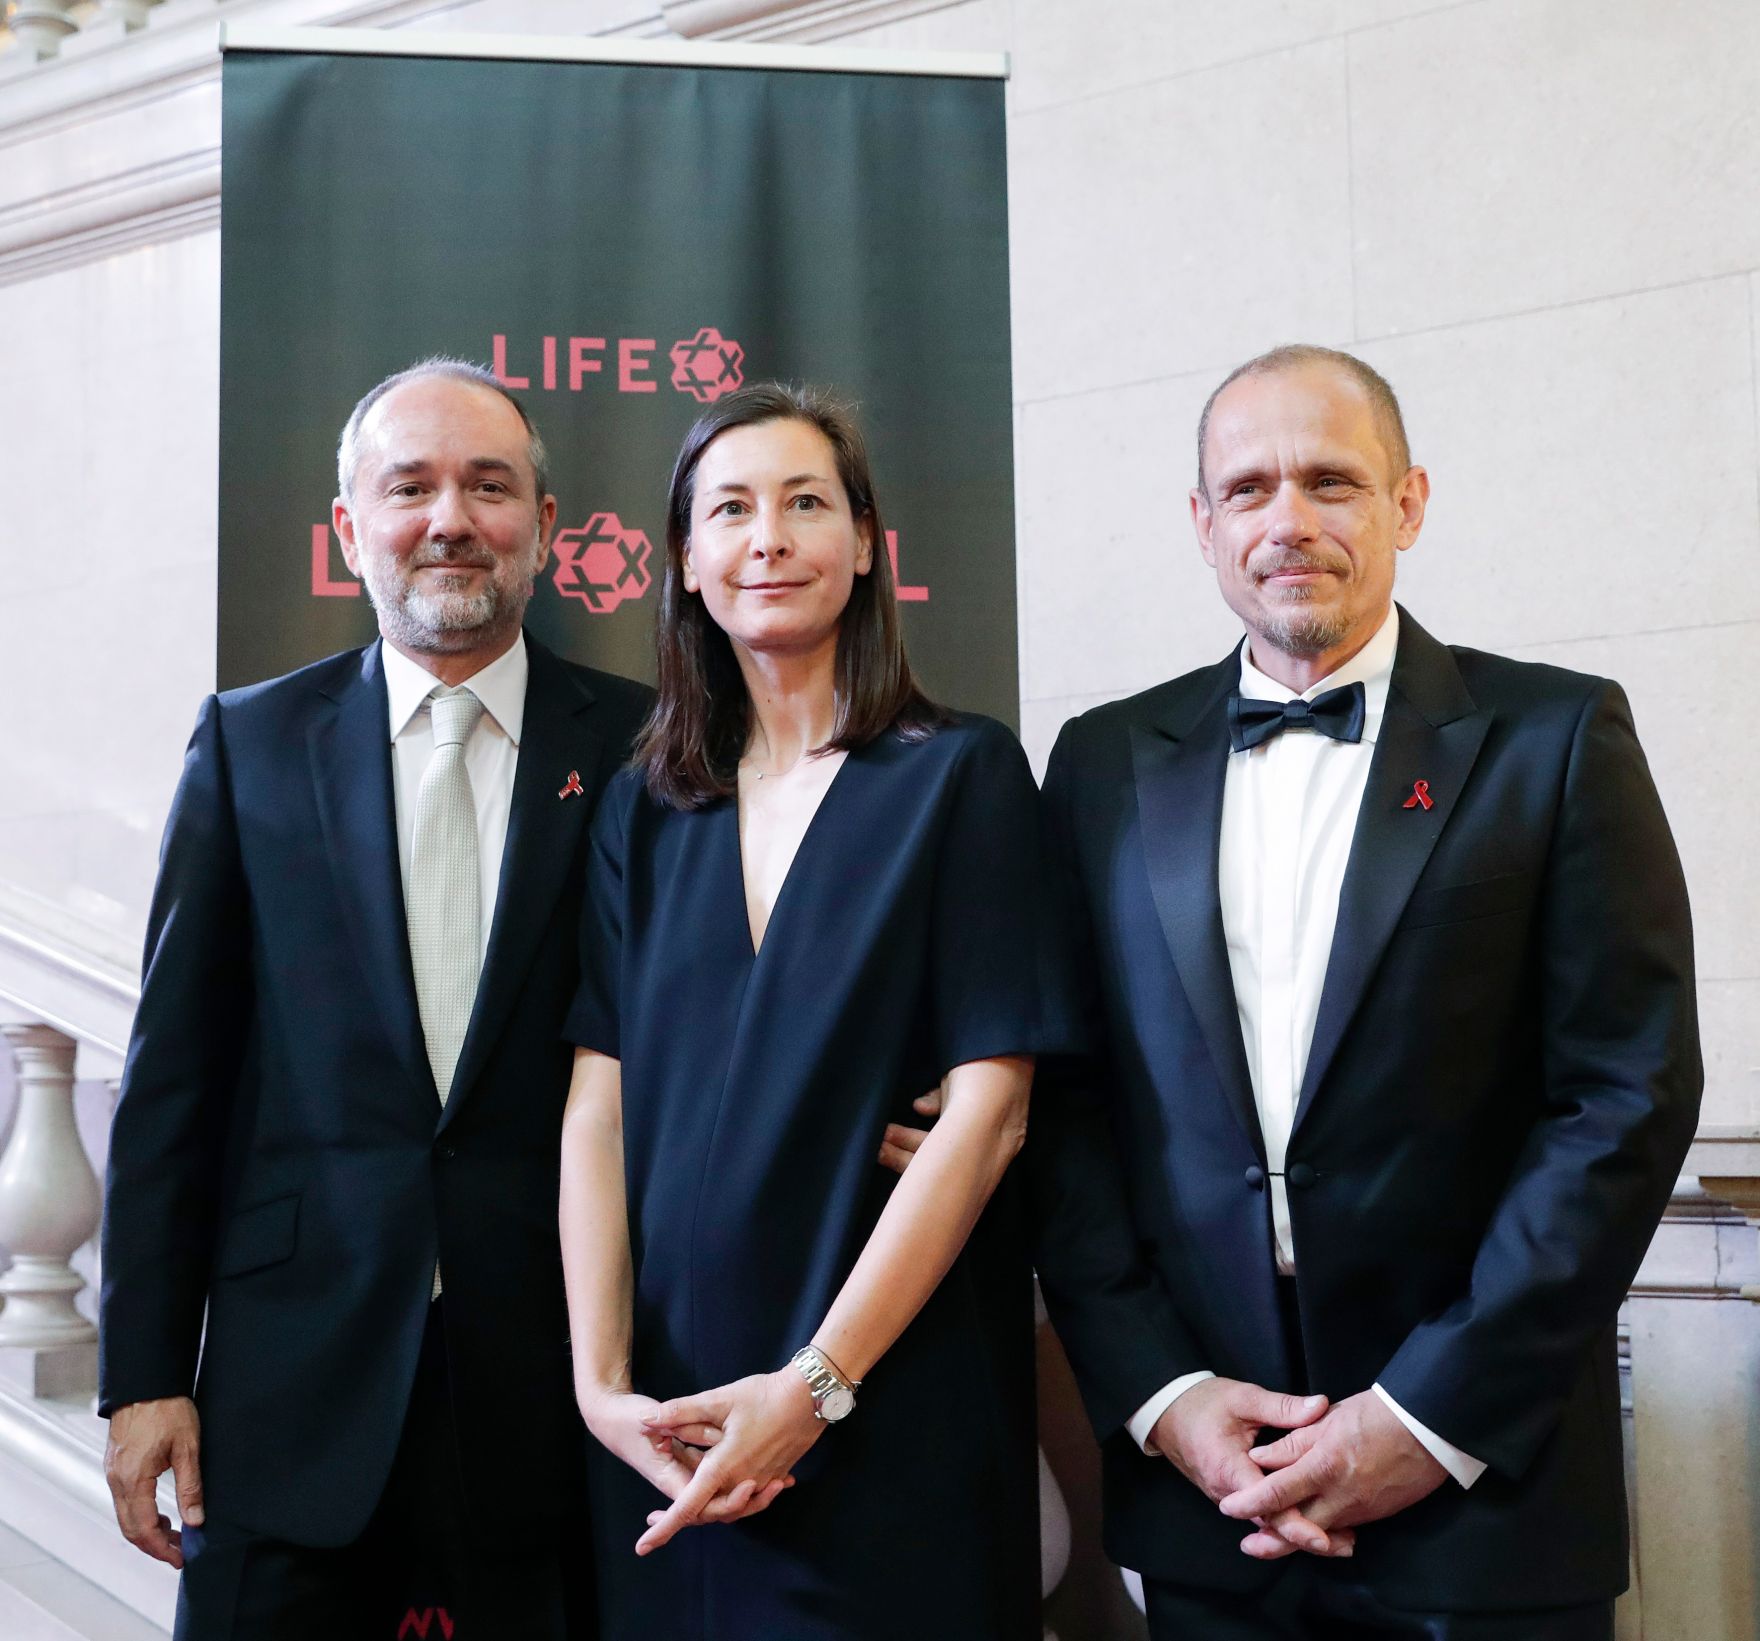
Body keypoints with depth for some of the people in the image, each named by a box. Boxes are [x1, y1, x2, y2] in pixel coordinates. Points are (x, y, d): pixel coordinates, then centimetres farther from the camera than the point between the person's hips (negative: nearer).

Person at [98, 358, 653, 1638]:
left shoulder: (634, 749, 2)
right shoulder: (250, 742, 5)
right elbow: (175, 1075, 4)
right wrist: (145, 1375, 1)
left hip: (554, 1380, 0)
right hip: (296, 1382, 1)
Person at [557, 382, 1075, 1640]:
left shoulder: (961, 774, -4)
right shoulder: (644, 807, 8)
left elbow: (989, 1108, -10)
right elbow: (599, 1107, 2)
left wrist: (816, 1384, -16)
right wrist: (602, 1382, -10)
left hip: (894, 1414, -3)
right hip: (666, 1421, 4)